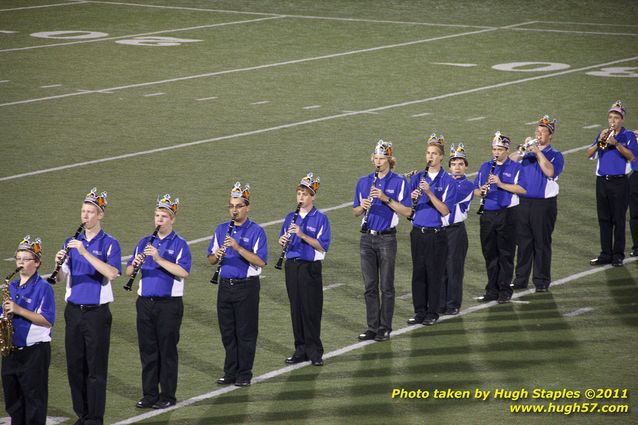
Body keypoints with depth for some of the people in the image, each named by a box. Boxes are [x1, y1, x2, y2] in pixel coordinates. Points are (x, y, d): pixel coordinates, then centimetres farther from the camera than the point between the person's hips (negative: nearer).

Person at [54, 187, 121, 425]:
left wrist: (85, 252, -26)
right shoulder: (72, 243, 9)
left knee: (96, 367, -2)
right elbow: (61, 279, 6)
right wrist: (60, 263, -16)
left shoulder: (109, 244, -5)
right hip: (73, 311, 5)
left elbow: (112, 274, -22)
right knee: (75, 365, 8)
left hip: (97, 313, -5)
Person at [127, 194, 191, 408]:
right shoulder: (145, 242, 11)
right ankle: (149, 394, 16)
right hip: (145, 302, 5)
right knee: (147, 350, 8)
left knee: (167, 350, 1)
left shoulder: (179, 244, -4)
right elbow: (129, 271, 9)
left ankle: (168, 396, 8)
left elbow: (183, 272, -18)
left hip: (169, 304, -5)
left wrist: (159, 259, -24)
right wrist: (136, 263, -14)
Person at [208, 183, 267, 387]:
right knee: (227, 332, 9)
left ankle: (244, 375, 8)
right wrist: (217, 255, -13)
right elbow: (211, 260, 11)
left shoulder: (256, 231, -7)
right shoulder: (221, 229, 9)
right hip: (225, 285, 5)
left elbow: (261, 261, -17)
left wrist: (238, 248, -26)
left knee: (246, 332, 1)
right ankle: (230, 372, 18)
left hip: (246, 286, -5)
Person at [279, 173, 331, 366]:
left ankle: (314, 352, 3)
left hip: (310, 267, -5)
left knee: (311, 310, -3)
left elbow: (322, 246, -13)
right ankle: (301, 350, 14)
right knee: (296, 308, 7)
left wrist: (302, 235, -23)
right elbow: (284, 243, 14)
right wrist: (284, 241, -10)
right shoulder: (291, 218, 10)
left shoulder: (320, 218, -6)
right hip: (292, 266, 5)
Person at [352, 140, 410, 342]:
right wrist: (362, 207, -11)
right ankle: (372, 327, 12)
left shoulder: (398, 182, -3)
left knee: (386, 285, 1)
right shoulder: (364, 182, 9)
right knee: (370, 285, 6)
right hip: (367, 238, 4)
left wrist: (385, 198, -20)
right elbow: (355, 212, 12)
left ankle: (385, 328, 7)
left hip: (386, 238, -4)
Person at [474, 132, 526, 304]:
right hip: (487, 215, 4)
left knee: (506, 255, -1)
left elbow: (522, 189, -12)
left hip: (507, 214, -4)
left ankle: (505, 291, 4)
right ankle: (492, 290, 15)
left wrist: (501, 184, -20)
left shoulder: (515, 167, -1)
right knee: (490, 254, 8)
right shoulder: (485, 167, 14)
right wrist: (481, 191, -11)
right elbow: (475, 189, 13)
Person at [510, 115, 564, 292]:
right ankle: (521, 279, 15)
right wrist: (522, 150, -13)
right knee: (523, 243, 7)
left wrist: (538, 152, -16)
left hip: (544, 204, -3)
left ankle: (542, 281, 7)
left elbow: (550, 171, -17)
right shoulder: (526, 152, 13)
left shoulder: (555, 155, 2)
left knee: (542, 243, 1)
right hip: (523, 203, 3)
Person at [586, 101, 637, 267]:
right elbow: (589, 154, 5)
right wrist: (600, 141, -10)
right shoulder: (603, 134, 13)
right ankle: (605, 254, 13)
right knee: (604, 220, 7)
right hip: (602, 181, 4)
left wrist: (616, 143, -21)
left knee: (619, 220, -1)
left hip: (619, 182, -4)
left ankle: (618, 256, 4)